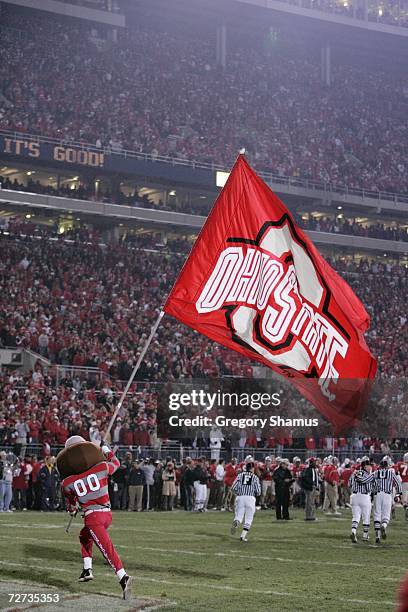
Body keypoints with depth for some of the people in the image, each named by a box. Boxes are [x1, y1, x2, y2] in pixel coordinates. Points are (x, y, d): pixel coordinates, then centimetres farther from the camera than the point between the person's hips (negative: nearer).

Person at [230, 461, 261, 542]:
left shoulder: (240, 475, 9)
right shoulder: (255, 477, 6)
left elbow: (234, 487, 1)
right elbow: (258, 491, 1)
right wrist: (255, 494, 23)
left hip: (240, 498, 2)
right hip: (250, 498, -2)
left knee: (239, 515, 8)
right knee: (248, 518, 9)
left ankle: (236, 522, -27)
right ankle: (243, 535, 2)